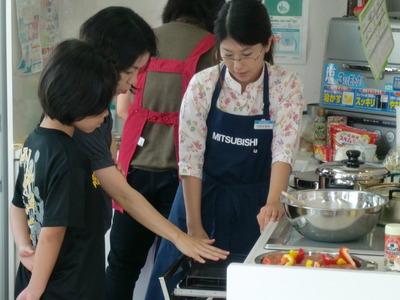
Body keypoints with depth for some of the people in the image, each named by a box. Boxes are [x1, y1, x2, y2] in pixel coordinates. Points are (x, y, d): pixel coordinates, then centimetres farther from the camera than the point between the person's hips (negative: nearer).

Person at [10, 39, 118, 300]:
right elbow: (52, 232, -22)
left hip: (33, 277, 8)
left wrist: (23, 245, 0)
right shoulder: (68, 159, -24)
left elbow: (18, 205, 13)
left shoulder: (34, 142, 4)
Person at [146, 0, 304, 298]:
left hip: (252, 207, 0)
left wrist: (273, 203, -35)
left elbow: (284, 150, -18)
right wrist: (194, 225, -12)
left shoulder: (287, 87, -9)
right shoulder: (202, 84, -9)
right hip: (201, 198, 0)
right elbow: (190, 158, -8)